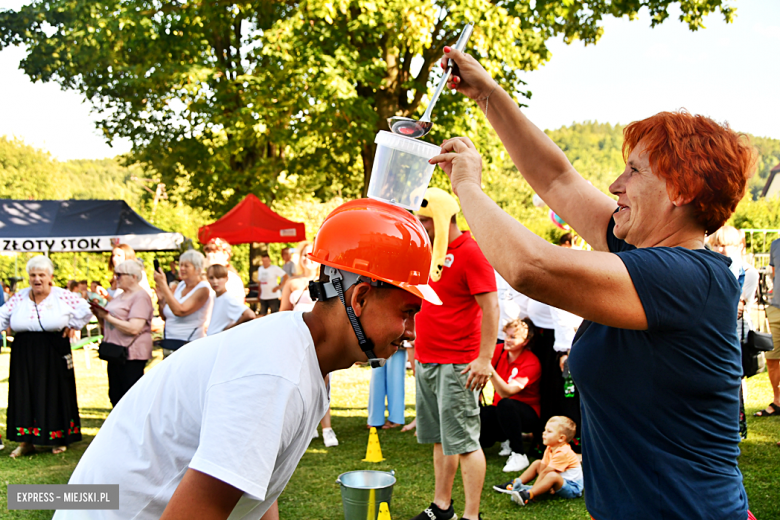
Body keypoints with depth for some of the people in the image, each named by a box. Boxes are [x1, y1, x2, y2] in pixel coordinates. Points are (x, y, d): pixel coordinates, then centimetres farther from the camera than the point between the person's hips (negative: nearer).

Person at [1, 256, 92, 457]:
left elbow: (86, 310, 3)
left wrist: (72, 326, 1)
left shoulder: (63, 297, -6)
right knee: (24, 394, 5)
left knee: (55, 393, 5)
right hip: (24, 356, 3)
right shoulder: (19, 298, 2)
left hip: (53, 356, -2)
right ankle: (26, 441, 14)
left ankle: (59, 439, 18)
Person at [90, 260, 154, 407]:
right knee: (115, 397, 12)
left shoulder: (141, 297, -10)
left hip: (131, 355, -9)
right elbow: (109, 327, 23)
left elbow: (134, 328, -22)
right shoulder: (120, 296, 18)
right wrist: (99, 315, 4)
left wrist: (108, 317, -17)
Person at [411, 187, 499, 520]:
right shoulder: (428, 251, 13)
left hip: (456, 365, -8)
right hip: (426, 361, 8)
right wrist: (418, 352, 20)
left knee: (463, 441, -3)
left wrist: (485, 358, -21)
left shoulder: (471, 252, -11)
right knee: (439, 439, 14)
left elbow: (491, 308, -15)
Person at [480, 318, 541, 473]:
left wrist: (489, 369, -44)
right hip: (499, 409, 6)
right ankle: (504, 437, 14)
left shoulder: (531, 363, -18)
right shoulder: (499, 350, -3)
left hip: (526, 414, -6)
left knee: (505, 404, -37)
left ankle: (519, 455, -24)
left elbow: (506, 392, -31)